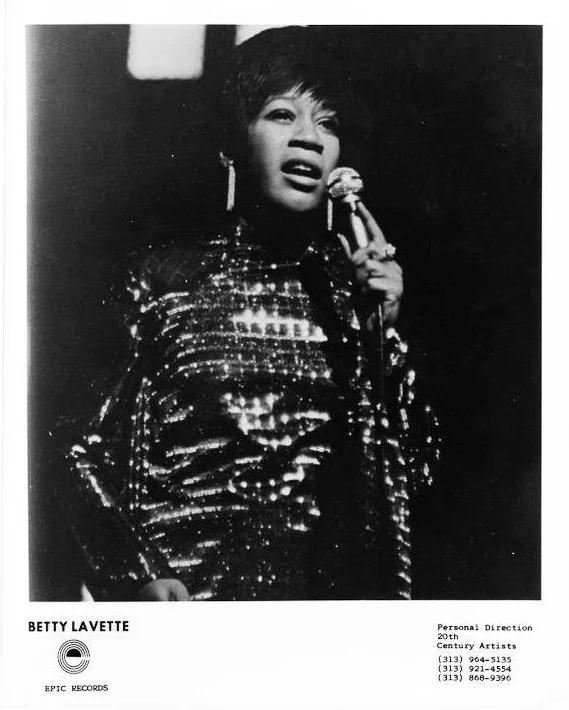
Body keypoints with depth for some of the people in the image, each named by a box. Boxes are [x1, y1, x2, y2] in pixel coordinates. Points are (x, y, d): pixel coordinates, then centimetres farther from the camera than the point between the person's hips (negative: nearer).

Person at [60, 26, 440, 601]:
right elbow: (88, 456, 0)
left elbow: (412, 470, 4)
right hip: (189, 586, -1)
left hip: (336, 581, 2)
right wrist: (136, 574, -12)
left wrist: (380, 337, -7)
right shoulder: (164, 276, -2)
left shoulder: (353, 285, 5)